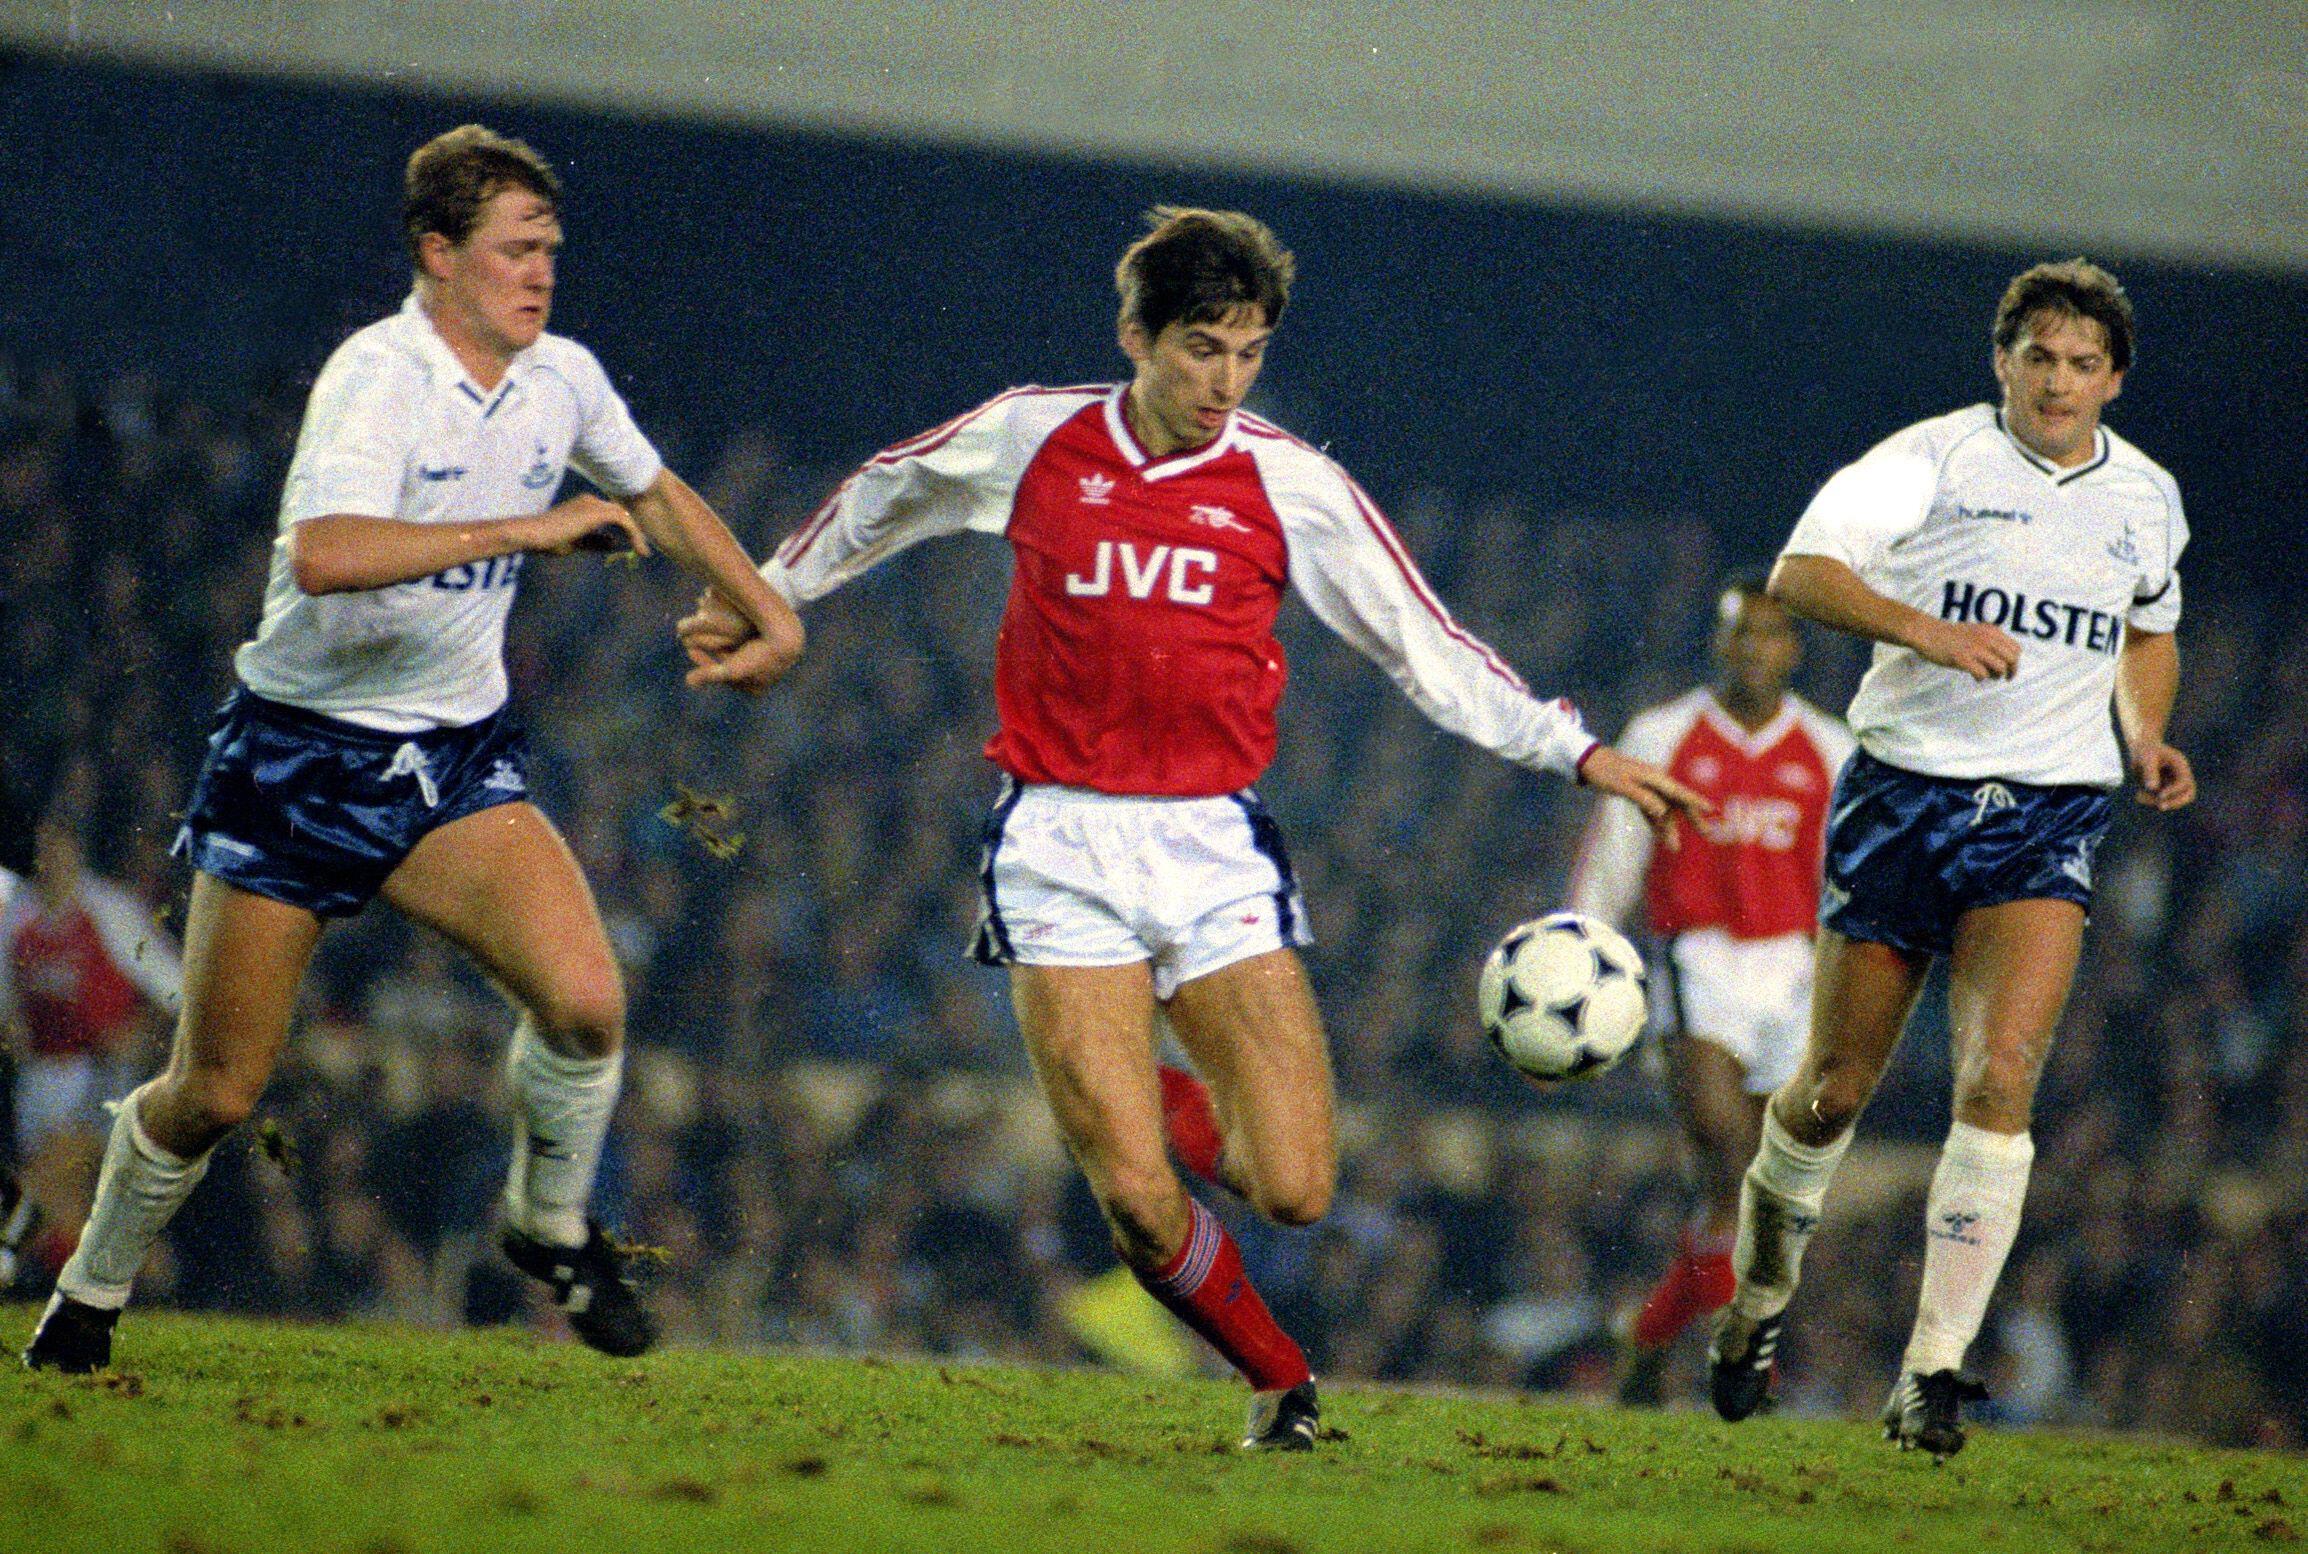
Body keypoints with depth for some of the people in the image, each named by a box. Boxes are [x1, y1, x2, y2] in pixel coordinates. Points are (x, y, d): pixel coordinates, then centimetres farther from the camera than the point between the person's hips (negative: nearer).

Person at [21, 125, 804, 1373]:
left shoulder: (561, 380, 2)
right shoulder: (379, 374, -20)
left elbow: (654, 493, 26)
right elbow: (325, 555, -39)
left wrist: (768, 612, 23)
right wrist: (524, 529, -36)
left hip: (456, 756, 5)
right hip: (298, 754, -5)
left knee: (585, 999, -20)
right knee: (214, 1093, -2)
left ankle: (551, 1223, 7)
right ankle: (91, 1293, 25)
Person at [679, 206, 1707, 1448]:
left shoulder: (1290, 486, 0)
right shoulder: (1029, 441, 1)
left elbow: (1422, 644, 6)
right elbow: (881, 500, 21)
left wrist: (1571, 750, -1)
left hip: (1214, 846, 1)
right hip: (1059, 846, -1)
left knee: (1294, 1190, -9)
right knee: (1137, 1202, -12)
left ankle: (1182, 1115, 26)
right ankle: (1280, 1382, 15)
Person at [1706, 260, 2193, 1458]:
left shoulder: (2148, 498, 9)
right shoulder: (1932, 460, -6)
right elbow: (1798, 573, -14)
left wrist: (2146, 736, 9)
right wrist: (1925, 629, -28)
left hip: (2046, 820, 2)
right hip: (1905, 792, -2)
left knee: (2000, 1080, -18)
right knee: (1836, 1087, 5)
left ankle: (1932, 1372, -15)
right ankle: (1759, 1295, 33)